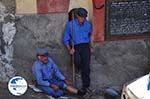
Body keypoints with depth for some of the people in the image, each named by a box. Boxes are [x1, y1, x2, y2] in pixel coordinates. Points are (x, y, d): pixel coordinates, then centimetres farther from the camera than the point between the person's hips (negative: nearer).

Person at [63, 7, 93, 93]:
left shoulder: (88, 24, 8)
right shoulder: (70, 24, 0)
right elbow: (66, 39, 4)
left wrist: (90, 46, 14)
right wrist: (69, 49, -9)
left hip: (85, 46, 1)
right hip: (75, 47, -1)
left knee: (86, 64, -19)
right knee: (78, 60, -31)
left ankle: (86, 86, -12)